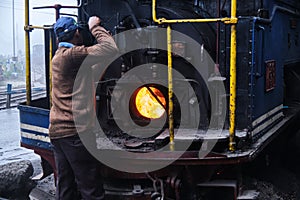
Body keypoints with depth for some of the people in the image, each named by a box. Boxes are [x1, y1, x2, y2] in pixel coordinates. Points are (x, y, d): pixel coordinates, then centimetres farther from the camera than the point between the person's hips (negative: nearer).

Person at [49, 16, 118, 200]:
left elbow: (89, 74, 29)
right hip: (74, 131, -10)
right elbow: (111, 49, -16)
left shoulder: (59, 56, 20)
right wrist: (95, 27, -1)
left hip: (57, 130, 10)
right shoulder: (71, 54, -11)